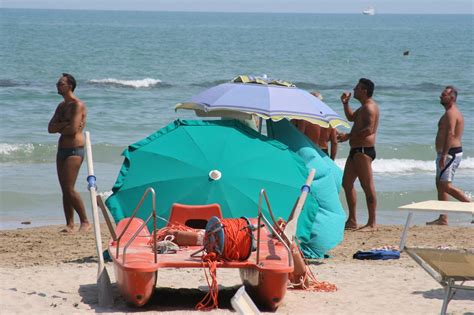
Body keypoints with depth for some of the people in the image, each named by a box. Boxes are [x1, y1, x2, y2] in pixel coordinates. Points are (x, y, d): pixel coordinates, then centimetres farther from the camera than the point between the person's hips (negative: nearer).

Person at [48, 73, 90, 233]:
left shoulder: (77, 105, -11)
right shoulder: (61, 106, 17)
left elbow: (73, 129, -21)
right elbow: (50, 128, 8)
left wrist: (59, 128, -2)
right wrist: (66, 124, -9)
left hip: (74, 150, -9)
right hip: (62, 149, 9)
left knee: (69, 189, -14)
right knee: (65, 190, 6)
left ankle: (85, 221, -7)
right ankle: (70, 224, 9)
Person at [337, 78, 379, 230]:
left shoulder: (369, 107, -14)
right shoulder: (363, 107, 19)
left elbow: (369, 130, -25)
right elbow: (351, 117, 37)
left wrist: (348, 136, -22)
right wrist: (345, 103, 22)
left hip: (363, 150, -11)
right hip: (356, 150, 11)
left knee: (367, 186, -9)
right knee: (347, 183, 14)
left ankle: (372, 223, -7)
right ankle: (352, 220, 19)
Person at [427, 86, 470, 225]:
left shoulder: (451, 113, -15)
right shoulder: (452, 112, 19)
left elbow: (451, 134, -25)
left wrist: (444, 155, -30)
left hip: (450, 153, -11)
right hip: (450, 153, 11)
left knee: (445, 185, -14)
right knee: (440, 184, 10)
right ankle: (443, 218, 10)